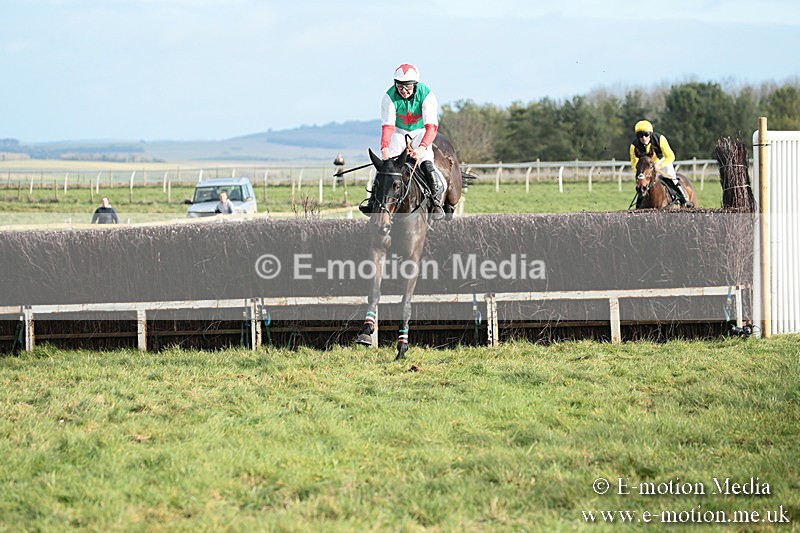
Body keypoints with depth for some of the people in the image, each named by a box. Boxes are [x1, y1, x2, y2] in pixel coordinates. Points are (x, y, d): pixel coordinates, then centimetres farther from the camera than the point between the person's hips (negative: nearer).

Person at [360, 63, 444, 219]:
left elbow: (432, 126, -35)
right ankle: (373, 201, -8)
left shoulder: (427, 95, -27)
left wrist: (421, 148, -52)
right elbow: (387, 125, -29)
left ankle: (436, 202, -13)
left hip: (420, 132, -1)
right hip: (398, 132, 1)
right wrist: (385, 149, -47)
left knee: (426, 164, -24)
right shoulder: (390, 97, -23)